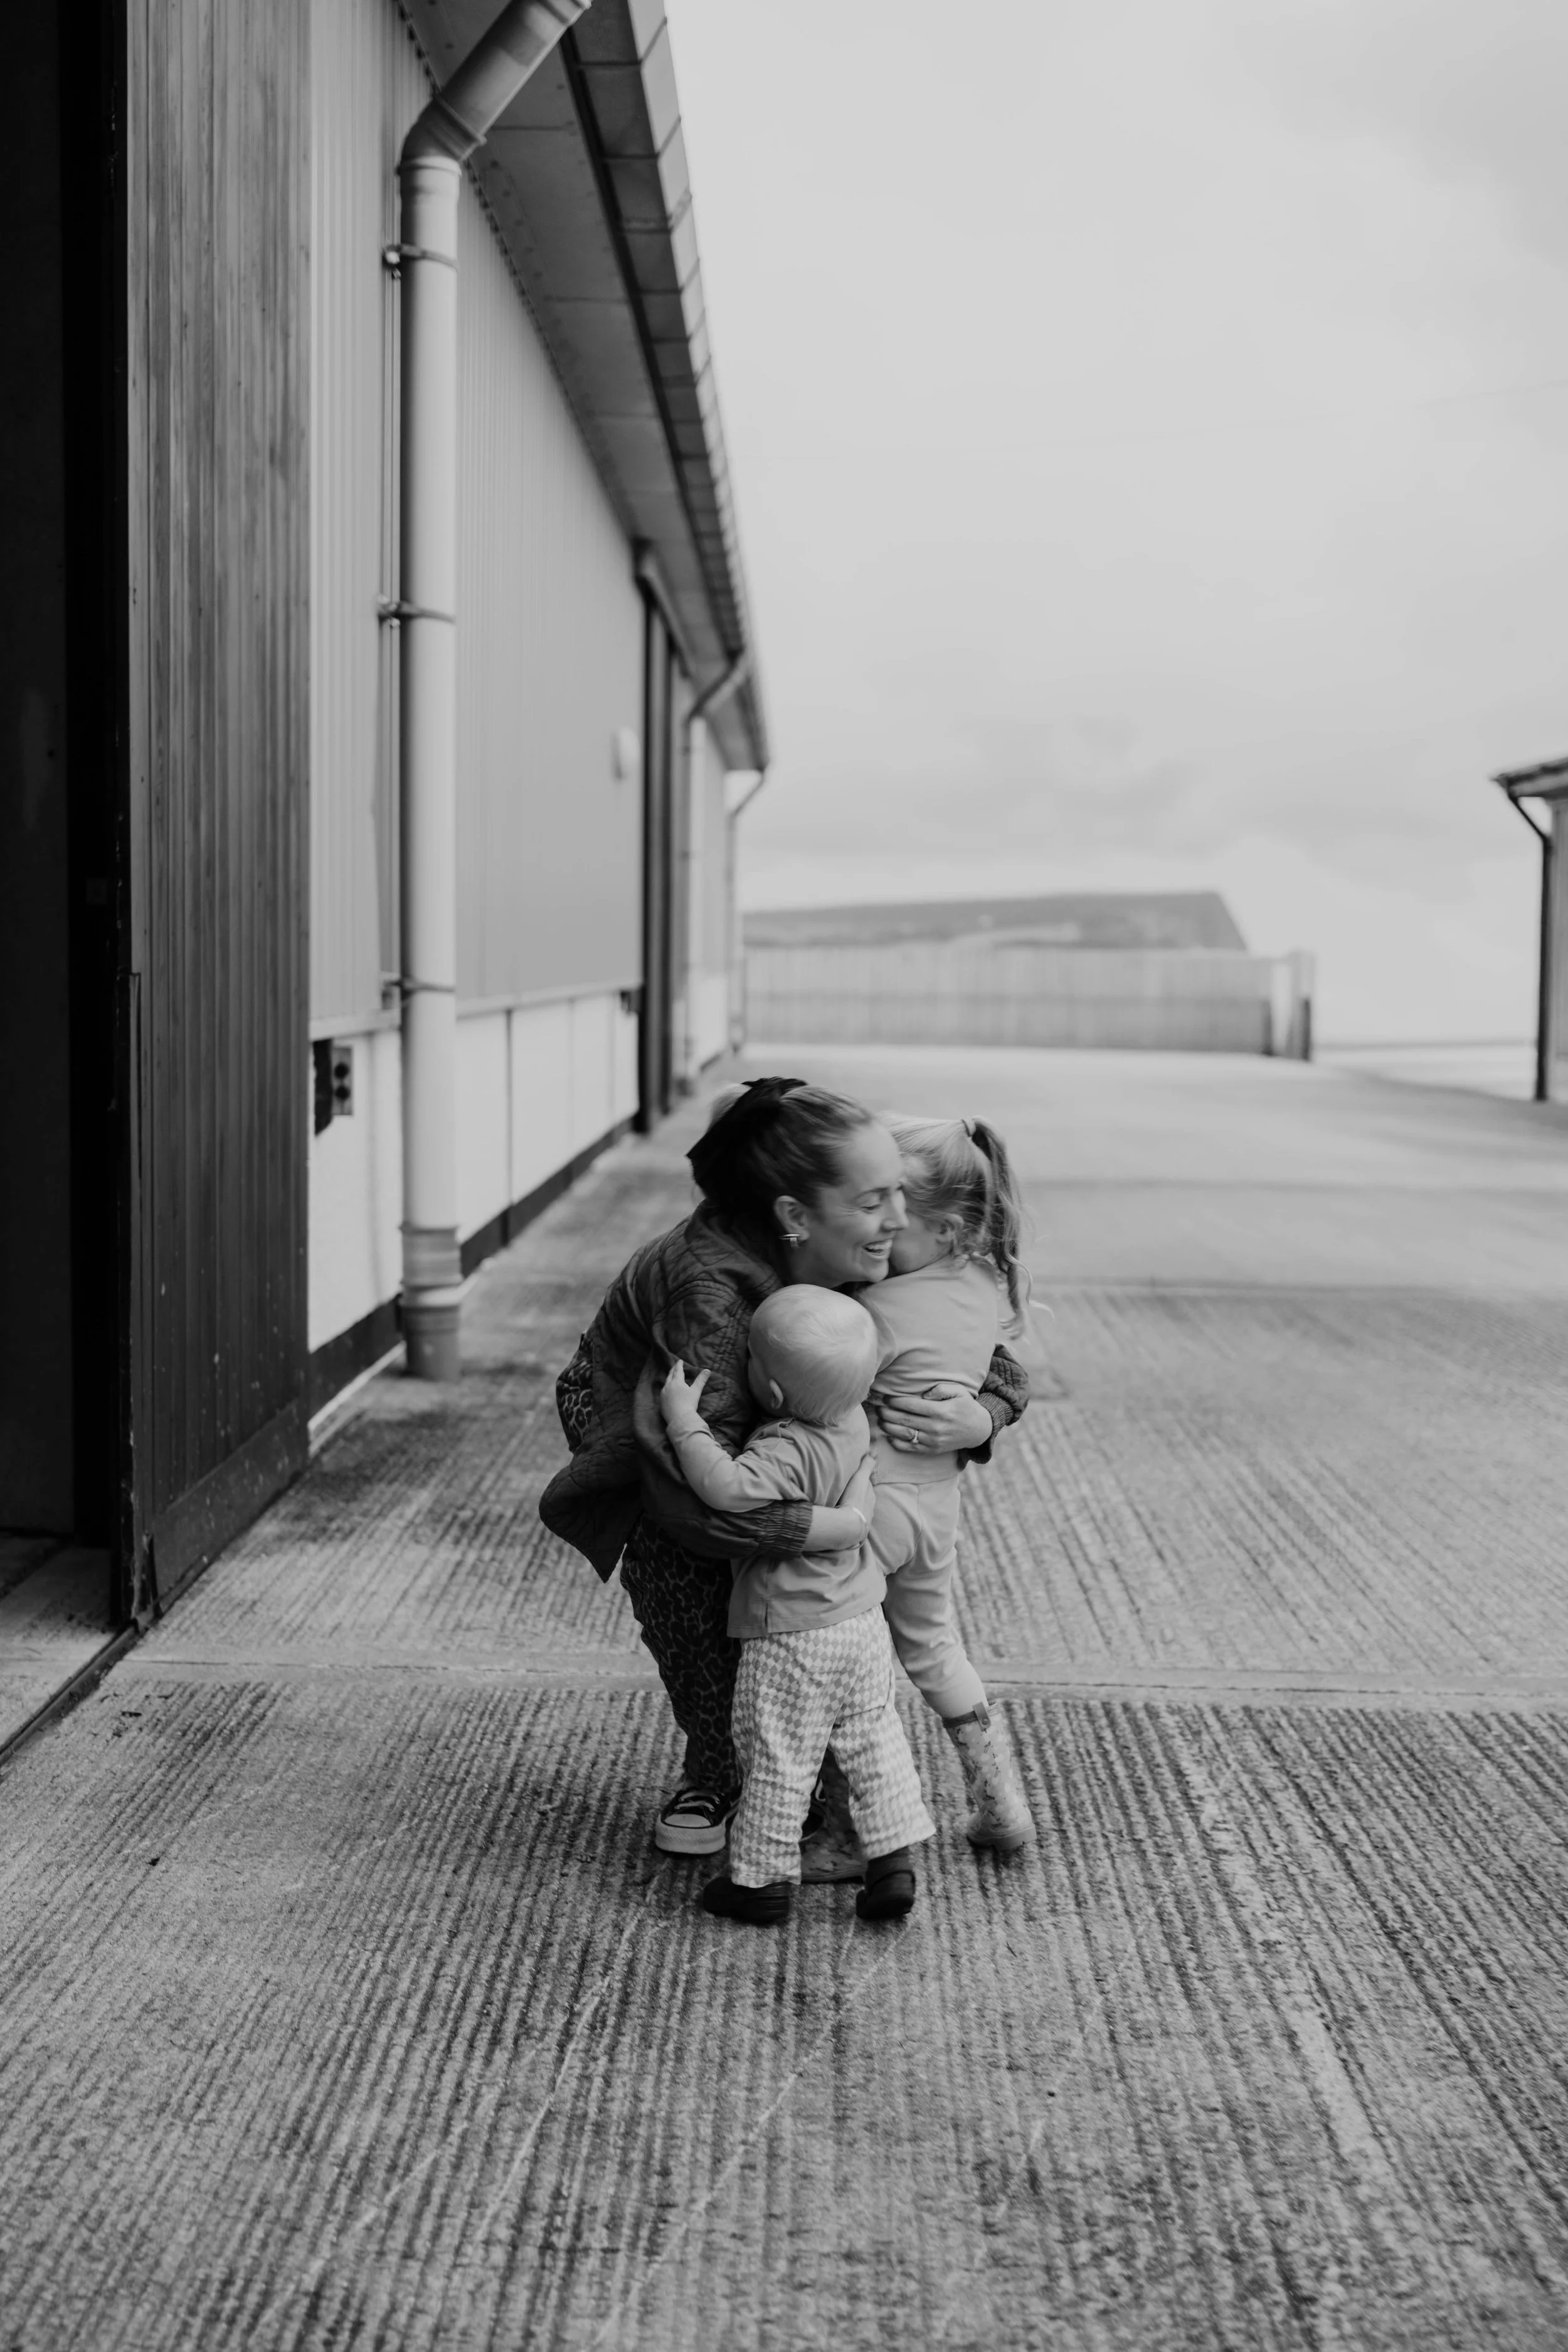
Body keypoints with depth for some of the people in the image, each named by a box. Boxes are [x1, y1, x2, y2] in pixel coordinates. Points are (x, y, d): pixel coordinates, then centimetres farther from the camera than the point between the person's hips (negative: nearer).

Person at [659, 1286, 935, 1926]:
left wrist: (683, 1419, -34)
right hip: (862, 1617, 8)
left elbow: (728, 1488, -43)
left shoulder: (789, 1451, -28)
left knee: (776, 1760, 7)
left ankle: (762, 1879, 20)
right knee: (873, 1738, 18)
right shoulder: (854, 1419, -3)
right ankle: (893, 1859, 20)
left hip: (790, 1635, -7)